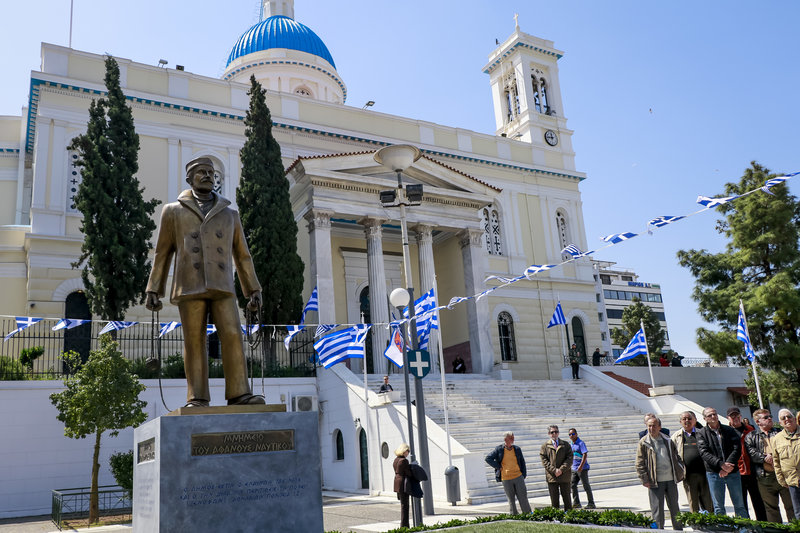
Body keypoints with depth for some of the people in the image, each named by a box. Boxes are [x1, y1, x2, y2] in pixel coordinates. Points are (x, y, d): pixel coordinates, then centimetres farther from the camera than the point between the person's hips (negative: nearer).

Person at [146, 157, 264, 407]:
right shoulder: (173, 211, 16)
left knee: (232, 336, -11)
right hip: (189, 286, -1)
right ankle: (197, 399, -1)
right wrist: (153, 290, 5)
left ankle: (239, 394, -11)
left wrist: (254, 290, 11)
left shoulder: (229, 214, 20)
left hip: (221, 286, 1)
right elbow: (162, 254, 13)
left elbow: (242, 255, 19)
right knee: (194, 341, -4)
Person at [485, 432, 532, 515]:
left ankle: (528, 514, 14)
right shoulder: (499, 449, -3)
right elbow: (488, 458, -3)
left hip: (518, 477, 1)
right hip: (506, 479, -1)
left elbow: (522, 462, 12)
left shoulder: (517, 449, 5)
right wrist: (498, 467, -7)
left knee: (523, 497, 4)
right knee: (511, 499, 7)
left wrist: (523, 475, 5)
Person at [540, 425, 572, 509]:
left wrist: (561, 470, -13)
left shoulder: (565, 444, 8)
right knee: (554, 499, 4)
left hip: (564, 476, 1)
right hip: (552, 476, -1)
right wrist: (554, 470, -13)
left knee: (566, 498, 7)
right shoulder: (545, 446, 7)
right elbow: (544, 460, -1)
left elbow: (569, 458, -1)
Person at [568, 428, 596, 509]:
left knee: (586, 486, 0)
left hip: (582, 468, -8)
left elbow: (585, 455, -18)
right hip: (574, 469, 8)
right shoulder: (572, 445, 13)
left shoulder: (581, 443, -11)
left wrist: (581, 466, -24)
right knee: (573, 485, 4)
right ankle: (576, 503, 11)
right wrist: (571, 466, 21)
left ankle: (591, 503, 10)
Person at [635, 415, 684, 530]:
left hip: (671, 480, 4)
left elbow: (676, 457, 15)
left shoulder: (668, 441, 8)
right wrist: (645, 480, -10)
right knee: (657, 510, 0)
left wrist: (679, 473, 6)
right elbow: (639, 464, -4)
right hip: (655, 482, -3)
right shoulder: (643, 443, -3)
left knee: (674, 508, 15)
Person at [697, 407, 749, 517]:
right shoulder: (702, 434, 1)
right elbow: (704, 453, -9)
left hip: (733, 472, 1)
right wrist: (721, 464, -22)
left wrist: (728, 466, -16)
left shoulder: (729, 430, 6)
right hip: (714, 473, -1)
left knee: (739, 505, 9)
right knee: (718, 507, 5)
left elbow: (737, 449, -4)